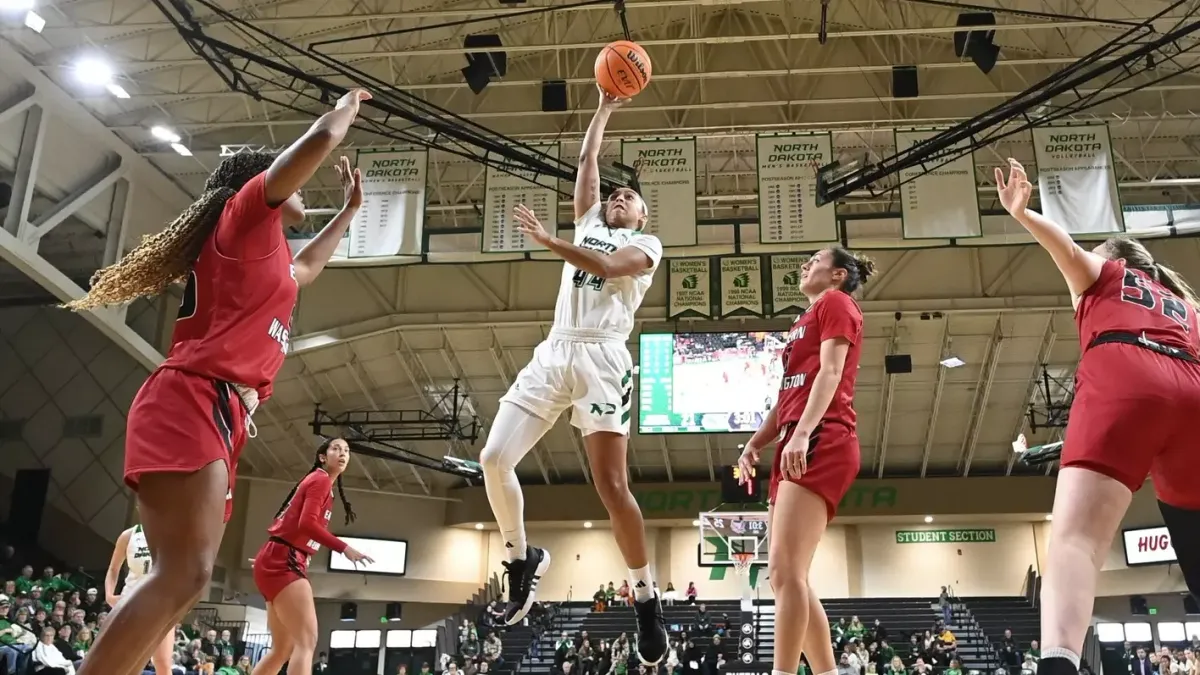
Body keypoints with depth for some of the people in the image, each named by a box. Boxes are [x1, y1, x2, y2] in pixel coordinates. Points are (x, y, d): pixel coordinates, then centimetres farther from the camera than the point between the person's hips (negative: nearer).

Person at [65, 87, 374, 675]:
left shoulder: (268, 256, 30)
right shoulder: (246, 213, 6)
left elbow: (308, 265, 54)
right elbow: (320, 140, -5)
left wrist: (349, 209, 58)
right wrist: (346, 108, 15)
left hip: (218, 415, 10)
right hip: (191, 404, -10)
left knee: (181, 578, 2)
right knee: (184, 576, -23)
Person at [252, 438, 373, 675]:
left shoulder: (321, 483, 22)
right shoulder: (321, 479, -6)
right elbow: (307, 523, -20)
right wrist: (344, 548, -24)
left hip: (281, 561, 10)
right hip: (282, 562, -10)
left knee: (283, 648, 13)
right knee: (306, 641, -19)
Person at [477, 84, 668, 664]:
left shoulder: (647, 245, 11)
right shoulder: (587, 226, 27)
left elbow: (609, 266, -9)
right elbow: (587, 162, 27)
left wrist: (546, 240, -15)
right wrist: (604, 110, 36)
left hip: (601, 358, -5)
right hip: (553, 353, 6)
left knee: (611, 485, -12)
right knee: (494, 458, -7)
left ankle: (646, 599, 2)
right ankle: (522, 558, 14)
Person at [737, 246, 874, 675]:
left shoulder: (836, 303, 6)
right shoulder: (807, 320, 31)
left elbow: (830, 372, -10)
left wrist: (801, 433, -24)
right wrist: (755, 444, 15)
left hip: (820, 442, -10)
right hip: (797, 447, 10)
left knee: (786, 569, -20)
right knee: (785, 573, 5)